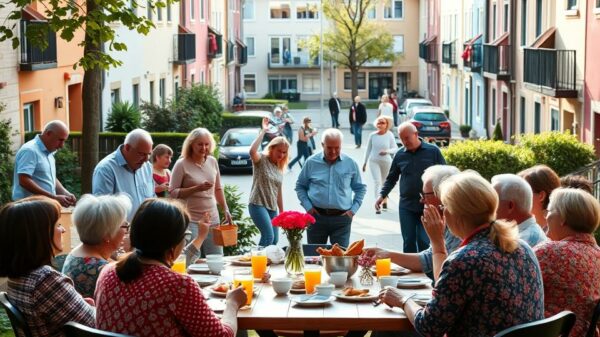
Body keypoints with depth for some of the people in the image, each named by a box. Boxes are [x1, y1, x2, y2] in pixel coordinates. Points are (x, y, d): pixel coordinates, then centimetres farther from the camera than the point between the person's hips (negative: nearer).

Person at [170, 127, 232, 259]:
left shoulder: (212, 162, 8)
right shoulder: (182, 164, -7)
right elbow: (173, 192, -10)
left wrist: (226, 210, 14)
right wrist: (197, 188, -18)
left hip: (212, 219, 5)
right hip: (191, 220, -5)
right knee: (193, 263, -7)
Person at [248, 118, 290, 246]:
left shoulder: (279, 168, 15)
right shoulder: (261, 160, -5)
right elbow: (252, 151, -29)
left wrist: (282, 211, 18)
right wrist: (263, 131, -26)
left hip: (272, 208, 8)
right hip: (258, 204, -8)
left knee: (274, 240, 5)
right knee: (268, 236, -20)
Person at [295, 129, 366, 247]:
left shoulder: (350, 164, 4)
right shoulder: (312, 162, 2)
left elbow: (360, 188, 14)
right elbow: (300, 186, 12)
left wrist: (353, 210, 3)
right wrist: (308, 206, 0)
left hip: (342, 218, 0)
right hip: (317, 216, 1)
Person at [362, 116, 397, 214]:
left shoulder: (389, 135, -6)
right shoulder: (372, 135, -3)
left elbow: (395, 148, -4)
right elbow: (368, 149, 7)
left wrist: (387, 151, -25)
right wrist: (365, 162, 11)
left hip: (386, 162, 0)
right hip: (374, 161, 0)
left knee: (385, 182, 15)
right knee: (377, 182, -12)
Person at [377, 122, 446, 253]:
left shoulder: (433, 151, -2)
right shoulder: (400, 155, 6)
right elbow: (391, 178, 15)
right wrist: (382, 195, 1)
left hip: (428, 206, -3)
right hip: (406, 206, 3)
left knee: (424, 242, -3)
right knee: (408, 242, 4)